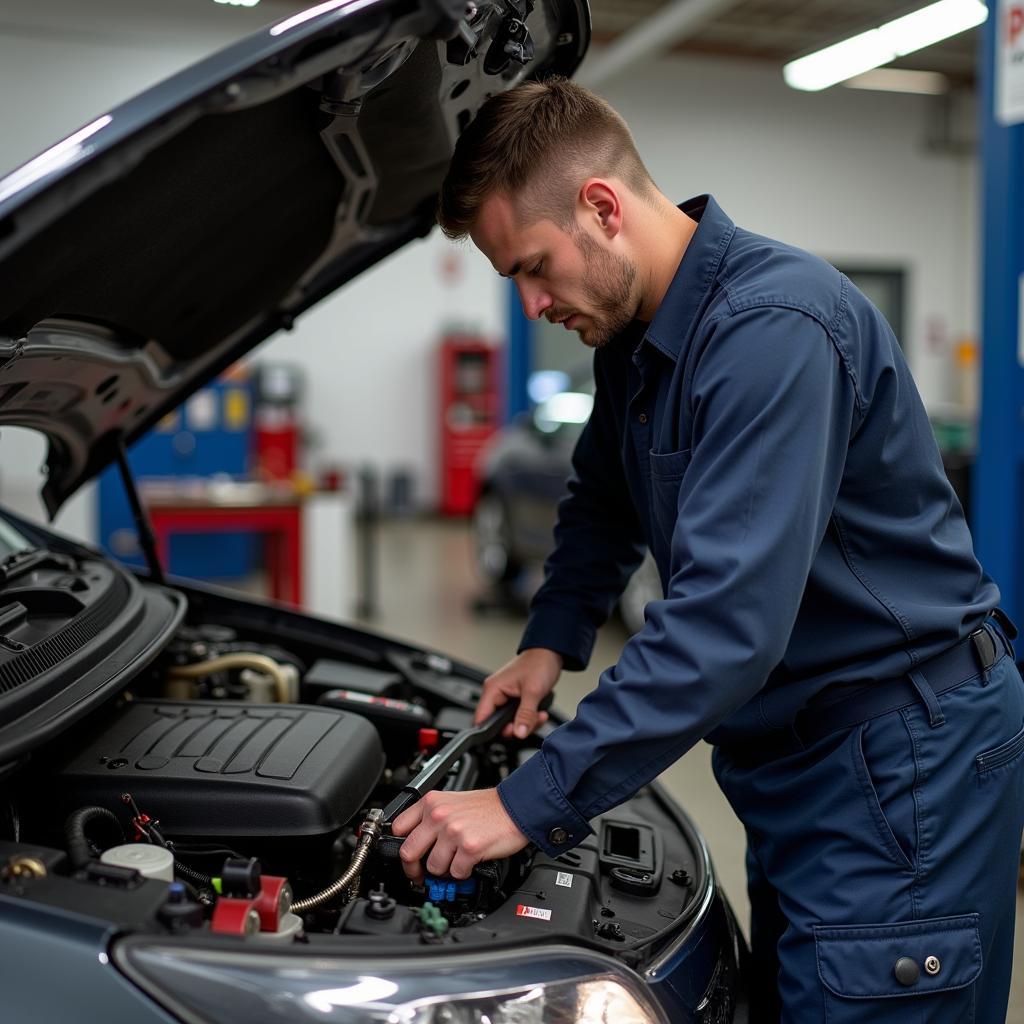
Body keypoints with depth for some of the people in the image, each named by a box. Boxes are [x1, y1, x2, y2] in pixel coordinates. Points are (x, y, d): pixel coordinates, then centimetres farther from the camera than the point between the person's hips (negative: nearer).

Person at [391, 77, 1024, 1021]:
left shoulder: (774, 328, -25)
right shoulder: (633, 334, 6)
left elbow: (729, 619, -33)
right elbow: (603, 503, 23)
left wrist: (530, 805, -29)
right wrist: (552, 640, 8)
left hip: (901, 764, -9)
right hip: (796, 756, 9)